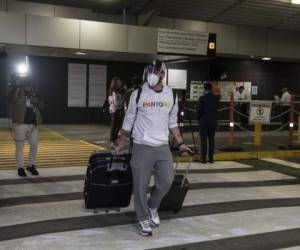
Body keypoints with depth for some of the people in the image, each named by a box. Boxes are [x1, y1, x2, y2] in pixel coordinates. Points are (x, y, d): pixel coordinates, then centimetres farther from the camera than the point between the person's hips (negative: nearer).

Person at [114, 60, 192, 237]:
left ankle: (153, 207, 27)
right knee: (141, 186, 1)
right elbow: (129, 121, 3)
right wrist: (121, 144, 4)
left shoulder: (171, 95, 4)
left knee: (167, 181, -1)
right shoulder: (138, 94, -5)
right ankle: (143, 220, 18)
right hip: (142, 147, -3)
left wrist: (181, 143, 10)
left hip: (163, 147, 3)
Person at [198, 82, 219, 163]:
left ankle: (203, 158, 0)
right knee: (211, 140, 9)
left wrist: (199, 118, 8)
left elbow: (199, 110, -8)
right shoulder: (216, 98, 0)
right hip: (213, 122, 4)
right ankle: (211, 158, 11)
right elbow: (217, 108, 6)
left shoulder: (202, 98, -11)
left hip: (204, 122, -3)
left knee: (203, 140, 1)